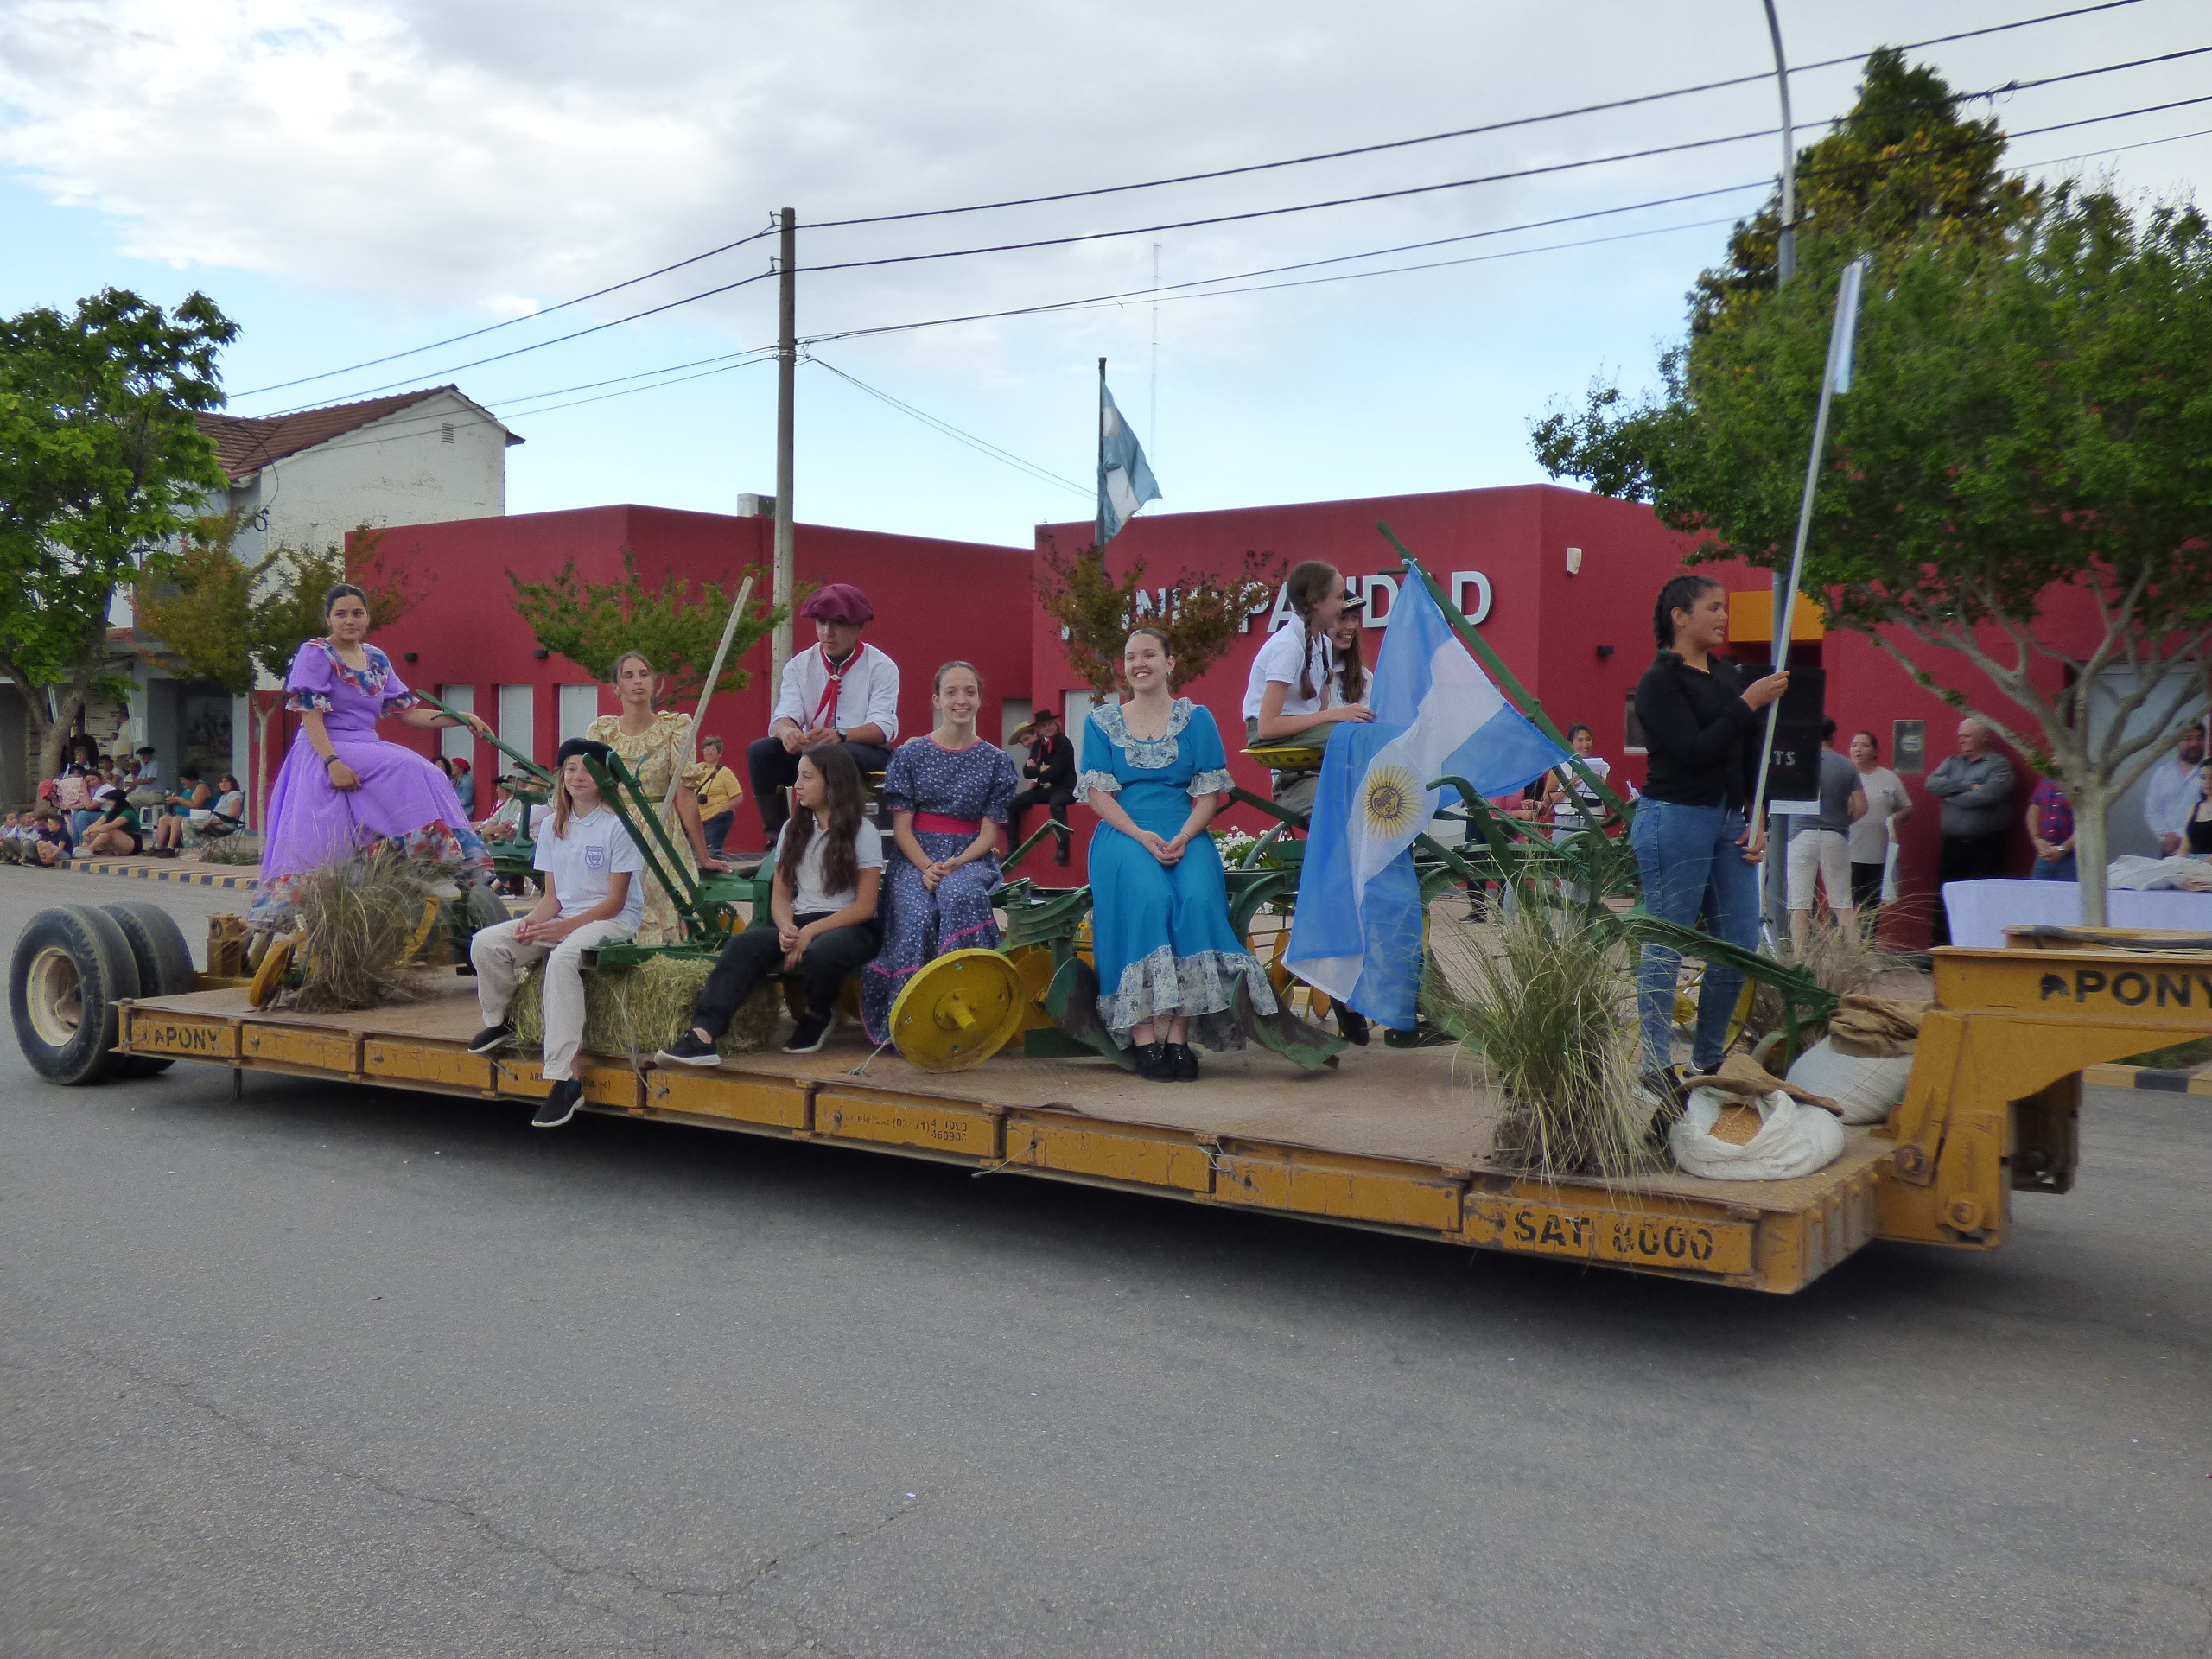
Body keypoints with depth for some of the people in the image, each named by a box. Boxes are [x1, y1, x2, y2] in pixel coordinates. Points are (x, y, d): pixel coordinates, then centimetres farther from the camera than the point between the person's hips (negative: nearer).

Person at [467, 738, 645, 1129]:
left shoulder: (617, 825, -8)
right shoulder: (553, 827, 9)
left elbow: (614, 901, -11)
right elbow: (552, 896, 9)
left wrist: (564, 926, -21)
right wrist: (532, 921, -13)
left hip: (612, 922, -6)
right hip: (560, 920, 6)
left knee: (562, 958, -37)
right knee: (486, 943, -13)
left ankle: (565, 1078, -39)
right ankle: (499, 1023, 13)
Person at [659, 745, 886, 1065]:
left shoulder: (863, 832, -3)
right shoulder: (793, 829, 13)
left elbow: (864, 907, -8)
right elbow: (780, 896, 11)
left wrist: (810, 932, -19)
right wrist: (787, 928, -13)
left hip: (851, 928, -4)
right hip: (800, 926, 4)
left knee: (819, 953, -39)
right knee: (744, 944, -27)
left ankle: (820, 1016, -5)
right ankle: (702, 1035, -42)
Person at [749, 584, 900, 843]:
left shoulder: (881, 667, -3)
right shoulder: (799, 666, 6)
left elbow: (883, 727, -14)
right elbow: (784, 715, -6)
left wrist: (840, 736, -36)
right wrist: (787, 731, -34)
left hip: (868, 755, -3)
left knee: (842, 757, -38)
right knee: (760, 751, -23)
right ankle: (778, 836, -17)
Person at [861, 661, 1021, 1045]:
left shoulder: (995, 761, 7)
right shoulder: (910, 754, 6)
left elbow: (988, 833, 3)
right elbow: (902, 827, 2)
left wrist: (954, 865, -15)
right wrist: (925, 866, -16)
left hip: (970, 859, 0)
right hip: (915, 858, 0)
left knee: (959, 896, -36)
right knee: (917, 916, -32)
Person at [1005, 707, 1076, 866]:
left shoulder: (1064, 743, -12)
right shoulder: (1037, 744, 9)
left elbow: (1055, 772, -21)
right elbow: (1027, 772, 3)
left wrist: (1036, 770, -7)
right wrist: (1042, 769, -15)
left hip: (1064, 788, -8)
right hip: (1044, 789, 8)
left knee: (1055, 804, -40)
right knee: (1012, 805, 1)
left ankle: (1062, 849, -42)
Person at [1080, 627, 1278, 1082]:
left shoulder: (1197, 718, 12)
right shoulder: (1102, 722, 13)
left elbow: (1209, 793, 6)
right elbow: (1098, 794, 4)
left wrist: (1182, 838, -13)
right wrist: (1142, 836, -13)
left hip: (1186, 834, 1)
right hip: (1124, 834, -1)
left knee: (1197, 900, -31)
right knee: (1148, 899, -32)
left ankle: (1179, 1037, -29)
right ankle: (1145, 1040, -32)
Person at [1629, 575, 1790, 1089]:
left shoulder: (1729, 675, 15)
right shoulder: (1660, 681, -8)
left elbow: (1749, 754, 18)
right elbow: (1693, 751, -18)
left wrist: (1757, 819, 9)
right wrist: (1749, 704, -17)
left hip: (1728, 820, 8)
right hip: (1674, 819, -8)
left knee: (1741, 944, 6)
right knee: (1667, 946, -3)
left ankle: (1707, 1061, 18)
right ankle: (1657, 1066, 3)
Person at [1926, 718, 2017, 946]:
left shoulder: (1999, 764, -1)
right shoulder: (1952, 762, 16)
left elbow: (1988, 794, -17)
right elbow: (1932, 783, -1)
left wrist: (1951, 797, -4)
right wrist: (1968, 786, -10)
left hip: (1985, 846, -5)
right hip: (1953, 844, 5)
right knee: (1945, 900, 4)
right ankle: (1941, 949, 10)